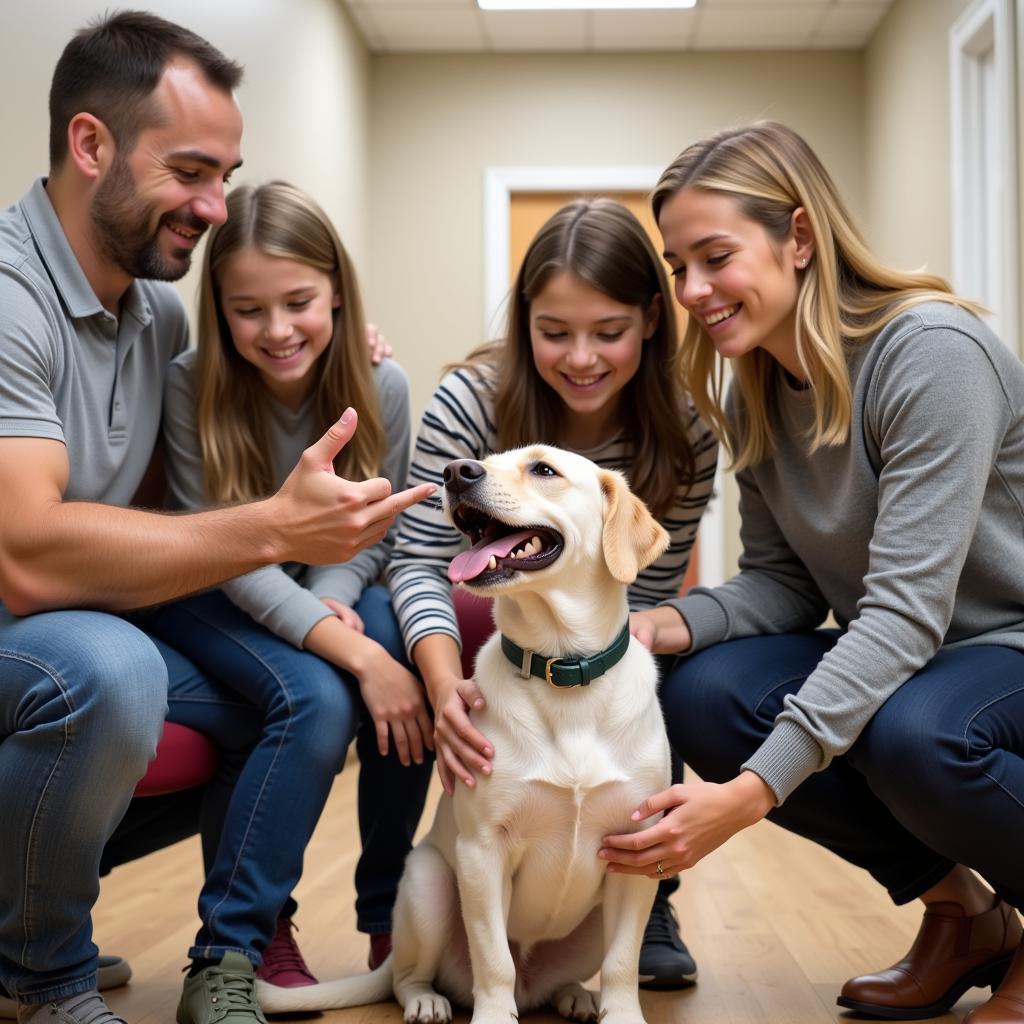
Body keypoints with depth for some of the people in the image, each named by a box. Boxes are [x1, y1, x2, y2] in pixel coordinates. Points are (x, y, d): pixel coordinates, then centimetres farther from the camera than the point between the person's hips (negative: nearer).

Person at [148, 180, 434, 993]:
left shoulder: (381, 388, -12)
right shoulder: (193, 387, -20)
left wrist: (330, 603, -23)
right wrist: (355, 652, -33)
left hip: (334, 590, 3)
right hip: (215, 600, -3)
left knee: (413, 679, -27)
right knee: (317, 699, -31)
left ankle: (390, 915, -6)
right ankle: (235, 942, -15)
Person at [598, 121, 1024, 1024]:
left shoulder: (933, 352, -24)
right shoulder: (754, 397, 0)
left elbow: (905, 608, -31)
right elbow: (782, 581, 1)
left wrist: (751, 793, -38)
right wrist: (668, 624, -22)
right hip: (891, 657, 7)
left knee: (910, 733, -38)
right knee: (705, 697, -18)